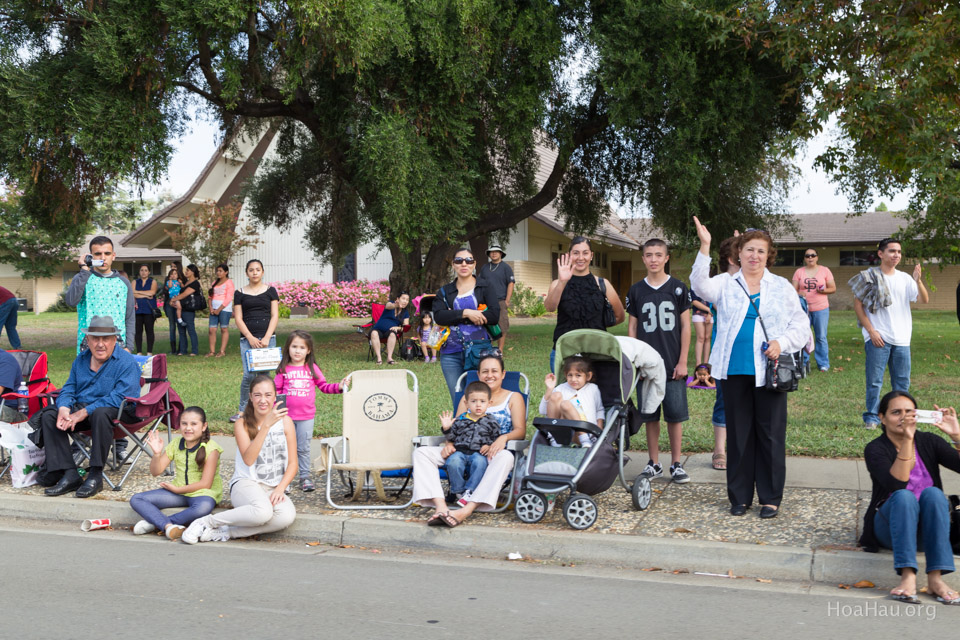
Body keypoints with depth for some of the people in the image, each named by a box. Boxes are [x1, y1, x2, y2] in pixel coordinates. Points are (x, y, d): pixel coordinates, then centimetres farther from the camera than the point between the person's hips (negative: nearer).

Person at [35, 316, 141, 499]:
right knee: (49, 415, -14)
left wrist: (84, 413, -26)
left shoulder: (127, 362, -12)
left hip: (118, 411, -7)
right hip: (80, 407, 7)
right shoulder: (81, 360, 11)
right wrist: (63, 408, -13)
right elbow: (68, 389, 12)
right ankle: (69, 474, -20)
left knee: (101, 414, -39)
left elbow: (118, 398, -22)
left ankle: (95, 475, -30)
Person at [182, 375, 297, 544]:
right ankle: (206, 522, -15)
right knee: (262, 511, -39)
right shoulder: (242, 424, -1)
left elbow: (292, 463, 5)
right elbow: (248, 459, -18)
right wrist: (266, 425, -25)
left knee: (287, 516, -33)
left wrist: (280, 489, -12)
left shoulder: (285, 422, 5)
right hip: (245, 484, -3)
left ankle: (225, 532, -18)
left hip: (273, 489, 3)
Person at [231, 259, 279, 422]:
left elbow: (275, 316, 3)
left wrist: (266, 338, -8)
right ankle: (242, 410, 5)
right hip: (247, 339, 0)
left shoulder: (270, 290, 8)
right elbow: (238, 318, 4)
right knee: (249, 375, -10)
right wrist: (251, 338, -8)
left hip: (267, 338, 0)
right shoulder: (240, 293, 8)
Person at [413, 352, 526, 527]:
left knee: (506, 457, -41)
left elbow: (520, 430, 2)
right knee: (421, 452, -18)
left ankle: (466, 511, -52)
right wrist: (449, 444, -9)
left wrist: (504, 437, -21)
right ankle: (441, 506, -39)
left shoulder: (513, 398, 15)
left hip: (492, 454, -3)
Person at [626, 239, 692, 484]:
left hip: (672, 365, -2)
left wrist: (682, 361, -4)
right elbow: (632, 327, 10)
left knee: (675, 415, 0)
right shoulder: (636, 291, 7)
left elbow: (685, 326, 2)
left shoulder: (678, 288, 2)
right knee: (650, 416, 6)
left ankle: (676, 464, 11)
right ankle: (654, 463, 17)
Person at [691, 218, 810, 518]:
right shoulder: (726, 284, 9)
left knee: (771, 434, 2)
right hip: (734, 370, 0)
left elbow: (801, 324, 10)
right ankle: (739, 497, 17)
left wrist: (782, 342, -9)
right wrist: (705, 248, -22)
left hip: (769, 371, 0)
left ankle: (771, 498, 13)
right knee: (738, 433, 7)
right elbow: (701, 285, -13)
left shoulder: (782, 287, 11)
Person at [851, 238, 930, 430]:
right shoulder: (869, 277, -2)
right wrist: (871, 331, -10)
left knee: (902, 381, 9)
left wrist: (918, 281, -17)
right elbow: (857, 304, -3)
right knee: (874, 381, -2)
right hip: (878, 338, -4)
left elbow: (924, 300, 2)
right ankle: (871, 418, 6)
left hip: (902, 340, 4)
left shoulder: (904, 278, 10)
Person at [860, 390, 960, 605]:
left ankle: (935, 578, -35)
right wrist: (907, 440, -32)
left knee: (933, 493, -27)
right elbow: (897, 484, -27)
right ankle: (908, 576, -43)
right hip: (890, 525, -2)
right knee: (904, 496, -32)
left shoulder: (928, 442, 2)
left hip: (926, 526, 2)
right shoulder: (875, 449, -8)